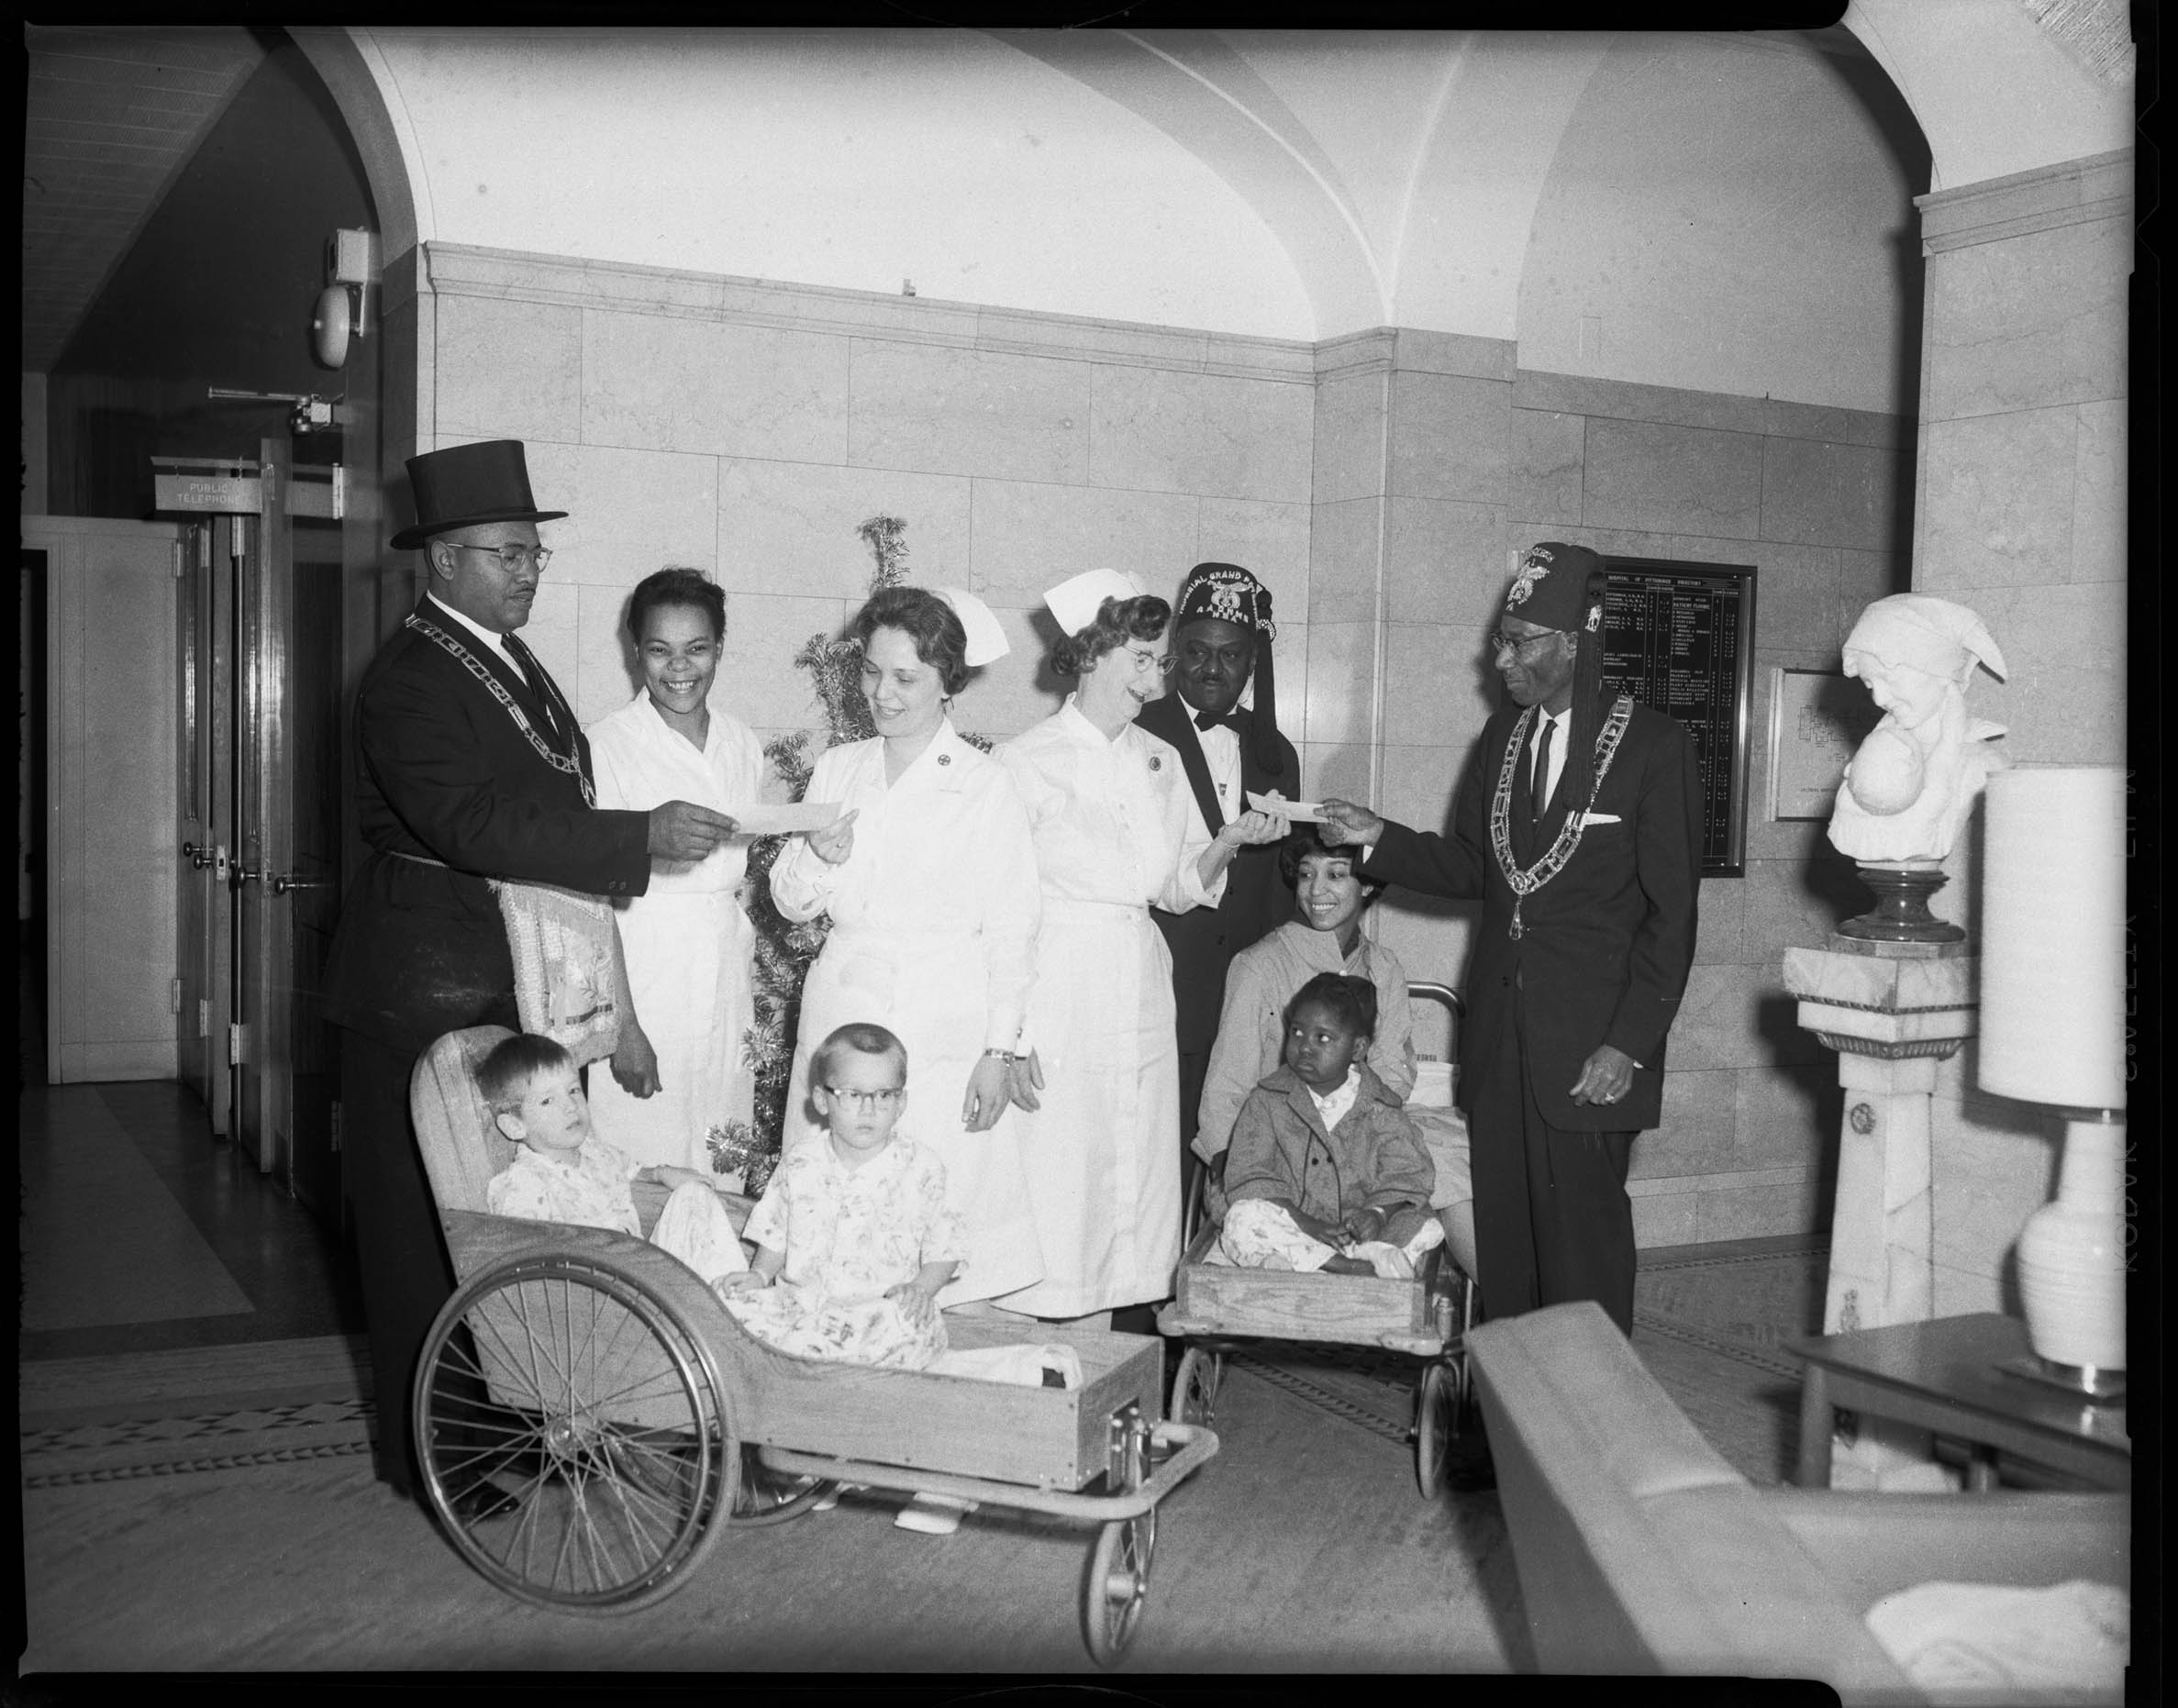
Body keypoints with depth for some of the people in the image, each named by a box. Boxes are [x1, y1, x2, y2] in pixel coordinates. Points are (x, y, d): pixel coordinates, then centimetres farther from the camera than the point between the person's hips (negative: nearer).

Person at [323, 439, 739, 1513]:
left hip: (515, 986, 9)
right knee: (427, 1225, 1)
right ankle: (429, 1456, 12)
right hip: (425, 992, -9)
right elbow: (469, 823, -28)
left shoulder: (515, 664, 15)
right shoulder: (408, 678, -15)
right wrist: (643, 835, -31)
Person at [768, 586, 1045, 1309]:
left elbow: (1011, 932, -2)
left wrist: (999, 1051, -7)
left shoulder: (986, 785, -3)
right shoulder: (837, 768, 10)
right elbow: (790, 902, 9)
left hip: (944, 1029, -4)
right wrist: (818, 856, -12)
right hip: (842, 1016, 4)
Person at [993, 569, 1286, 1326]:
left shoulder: (1161, 761, 12)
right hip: (1056, 987, -6)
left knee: (1138, 1174, 6)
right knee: (1052, 1182, -6)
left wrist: (1229, 842, -3)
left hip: (1140, 991, 6)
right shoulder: (1027, 759, -5)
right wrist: (1008, 1032, -12)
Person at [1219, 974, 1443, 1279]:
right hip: (1289, 1226, -1)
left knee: (1428, 1229, -22)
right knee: (1242, 1219, -31)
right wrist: (1302, 1221, -21)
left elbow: (1407, 1175, -1)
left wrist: (1377, 1213, -23)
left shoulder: (1381, 1108, 4)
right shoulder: (1267, 1100, 1)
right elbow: (1249, 1175, -7)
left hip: (1356, 1229, 1)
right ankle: (1363, 1268, -37)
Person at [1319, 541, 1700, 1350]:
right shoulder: (1504, 733, 12)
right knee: (1503, 1229, 6)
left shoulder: (1652, 745, -6)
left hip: (1592, 1042, -5)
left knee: (1582, 1232, -1)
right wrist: (1380, 840, 0)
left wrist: (1630, 1044, -11)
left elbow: (1672, 910, -6)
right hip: (1498, 1032, 5)